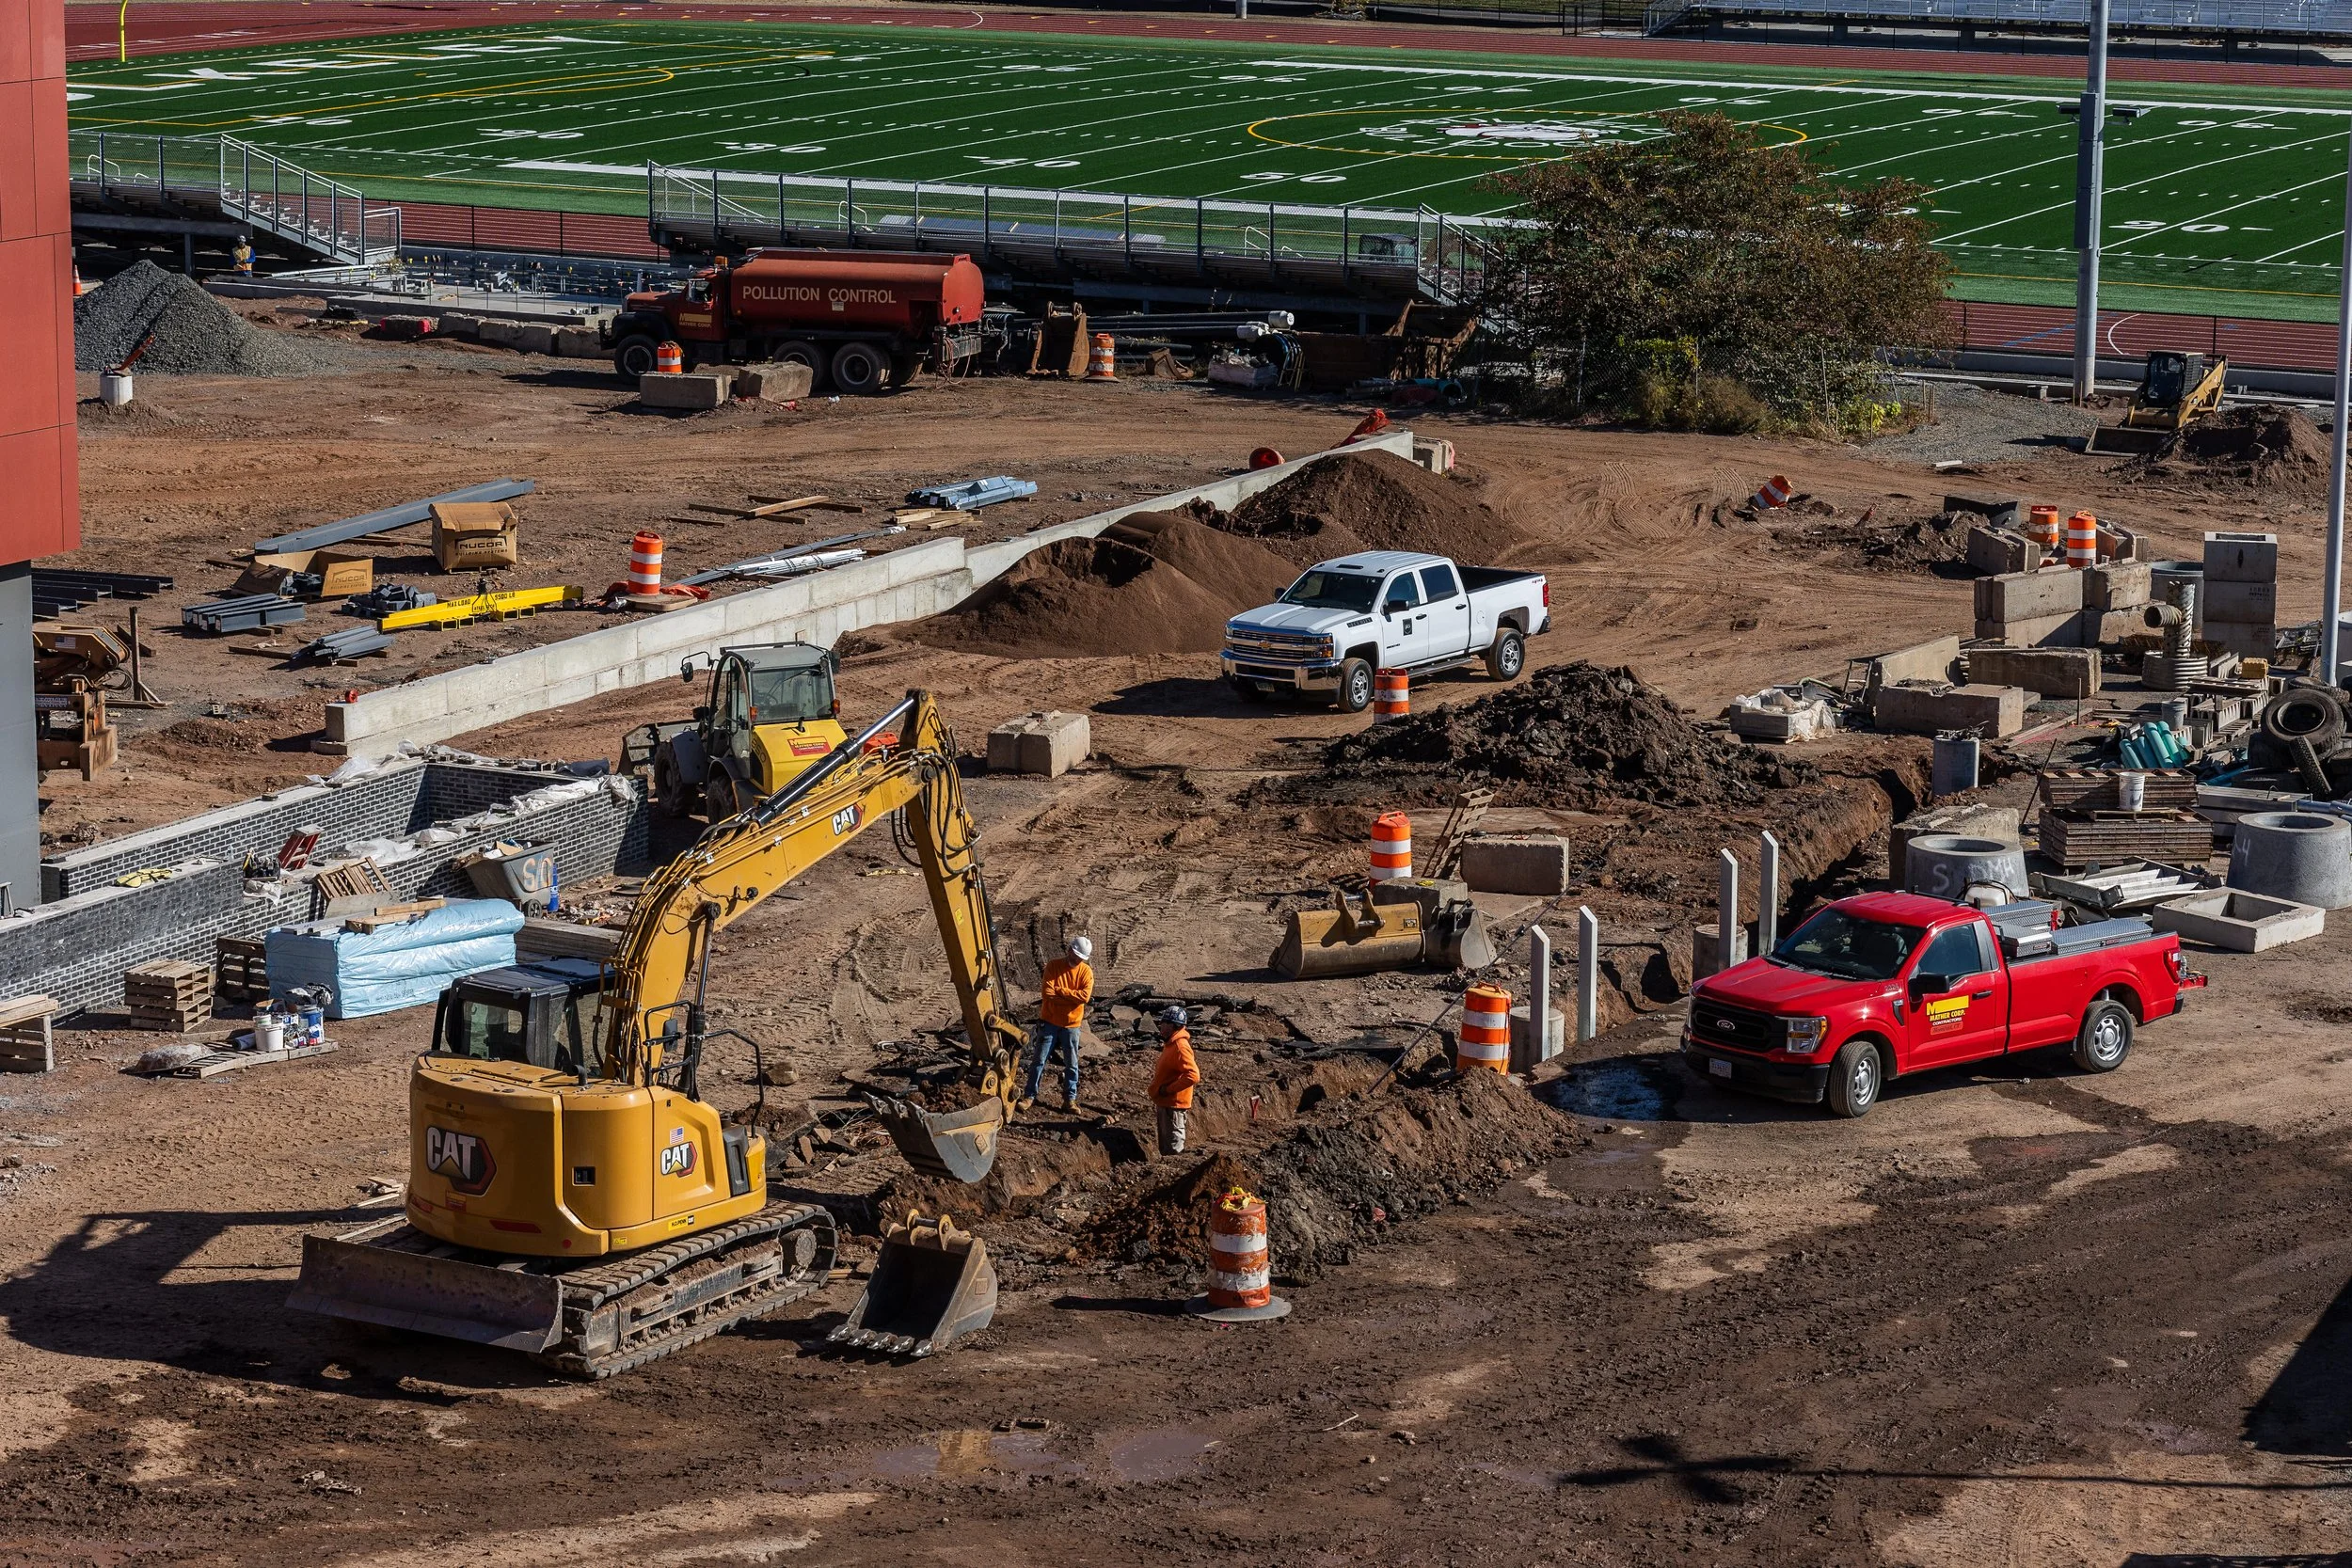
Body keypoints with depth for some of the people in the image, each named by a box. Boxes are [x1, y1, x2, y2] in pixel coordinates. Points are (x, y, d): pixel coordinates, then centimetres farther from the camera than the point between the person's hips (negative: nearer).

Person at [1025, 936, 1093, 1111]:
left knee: (1072, 1064, 5)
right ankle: (1030, 1095, 9)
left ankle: (1070, 1098, 14)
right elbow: (1048, 993, -16)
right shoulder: (1053, 966, -6)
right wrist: (1073, 997, -16)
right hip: (1050, 1022, -1)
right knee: (1039, 1060, 2)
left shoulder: (1086, 972, -2)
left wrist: (1060, 990, -17)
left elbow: (1085, 996, -16)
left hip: (1071, 1024, 1)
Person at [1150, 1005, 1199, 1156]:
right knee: (1165, 1148, 18)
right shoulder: (1171, 1044, 10)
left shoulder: (1180, 1047, -21)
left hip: (1174, 1104, -11)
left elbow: (1193, 1075, -31)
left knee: (1173, 1148, -4)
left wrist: (1168, 1089, -24)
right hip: (1165, 1103, 11)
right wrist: (1158, 1074, 8)